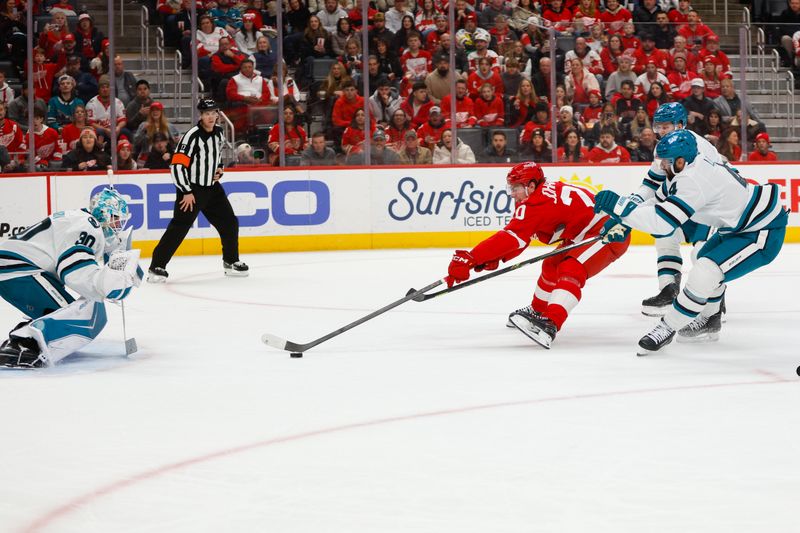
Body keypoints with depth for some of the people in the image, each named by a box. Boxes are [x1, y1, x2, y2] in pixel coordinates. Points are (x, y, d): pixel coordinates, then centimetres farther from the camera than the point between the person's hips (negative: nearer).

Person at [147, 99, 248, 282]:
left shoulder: (219, 133, 6)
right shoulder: (192, 136, -19)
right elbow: (177, 166, -22)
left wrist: (219, 170, 8)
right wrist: (187, 192, -20)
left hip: (212, 187, 8)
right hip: (191, 189, -8)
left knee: (229, 223, 10)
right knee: (179, 227, -13)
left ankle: (231, 261, 27)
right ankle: (156, 267, -11)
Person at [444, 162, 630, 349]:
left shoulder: (536, 204, -24)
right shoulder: (545, 191, 6)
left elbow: (512, 237, -29)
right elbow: (517, 237, 8)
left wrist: (468, 259, -31)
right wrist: (495, 258, -7)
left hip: (609, 233, -12)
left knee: (570, 271, -28)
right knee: (552, 267, 22)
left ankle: (550, 325, -41)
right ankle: (537, 312, 42)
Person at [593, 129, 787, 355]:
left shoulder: (694, 180, -28)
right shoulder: (691, 169, 1)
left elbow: (663, 222, -33)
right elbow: (660, 203, 11)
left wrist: (619, 206, -32)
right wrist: (621, 222, 2)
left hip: (765, 233, -11)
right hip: (742, 226, 11)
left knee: (706, 271, -21)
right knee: (705, 258, 27)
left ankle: (667, 328, -12)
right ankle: (708, 321, 40)